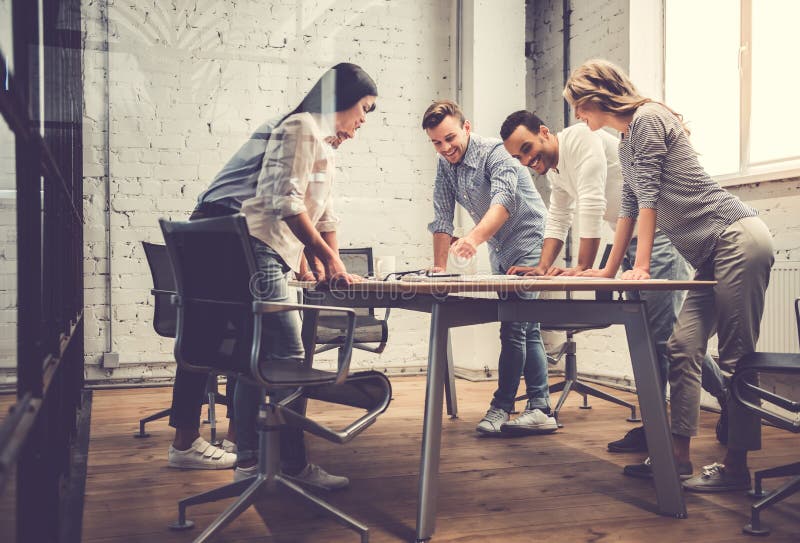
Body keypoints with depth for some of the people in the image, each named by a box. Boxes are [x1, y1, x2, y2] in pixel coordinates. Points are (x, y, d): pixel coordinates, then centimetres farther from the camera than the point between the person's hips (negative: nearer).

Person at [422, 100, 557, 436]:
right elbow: (442, 218, -1)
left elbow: (503, 200, -39)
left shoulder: (496, 153, -22)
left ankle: (501, 408, -2)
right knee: (525, 330, 9)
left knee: (512, 328, -12)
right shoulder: (445, 165, 0)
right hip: (500, 252, 8)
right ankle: (540, 410, 15)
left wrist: (474, 238, -55)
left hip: (528, 244, -8)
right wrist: (439, 268, -9)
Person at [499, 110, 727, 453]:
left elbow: (592, 205, -21)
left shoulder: (582, 139, -16)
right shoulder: (553, 168, 14)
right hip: (632, 244, 10)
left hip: (660, 237, -10)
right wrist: (543, 267, 6)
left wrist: (583, 267, -19)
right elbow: (558, 220, 18)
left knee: (662, 333, -10)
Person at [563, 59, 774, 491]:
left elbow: (649, 196, -14)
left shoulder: (647, 119, -8)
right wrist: (609, 270, 25)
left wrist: (641, 266, -14)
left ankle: (736, 467, 0)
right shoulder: (625, 143, 20)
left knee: (735, 356, -6)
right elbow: (630, 208, 24)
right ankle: (678, 458, 6)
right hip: (711, 258, 10)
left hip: (738, 240, -10)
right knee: (682, 350, 3)